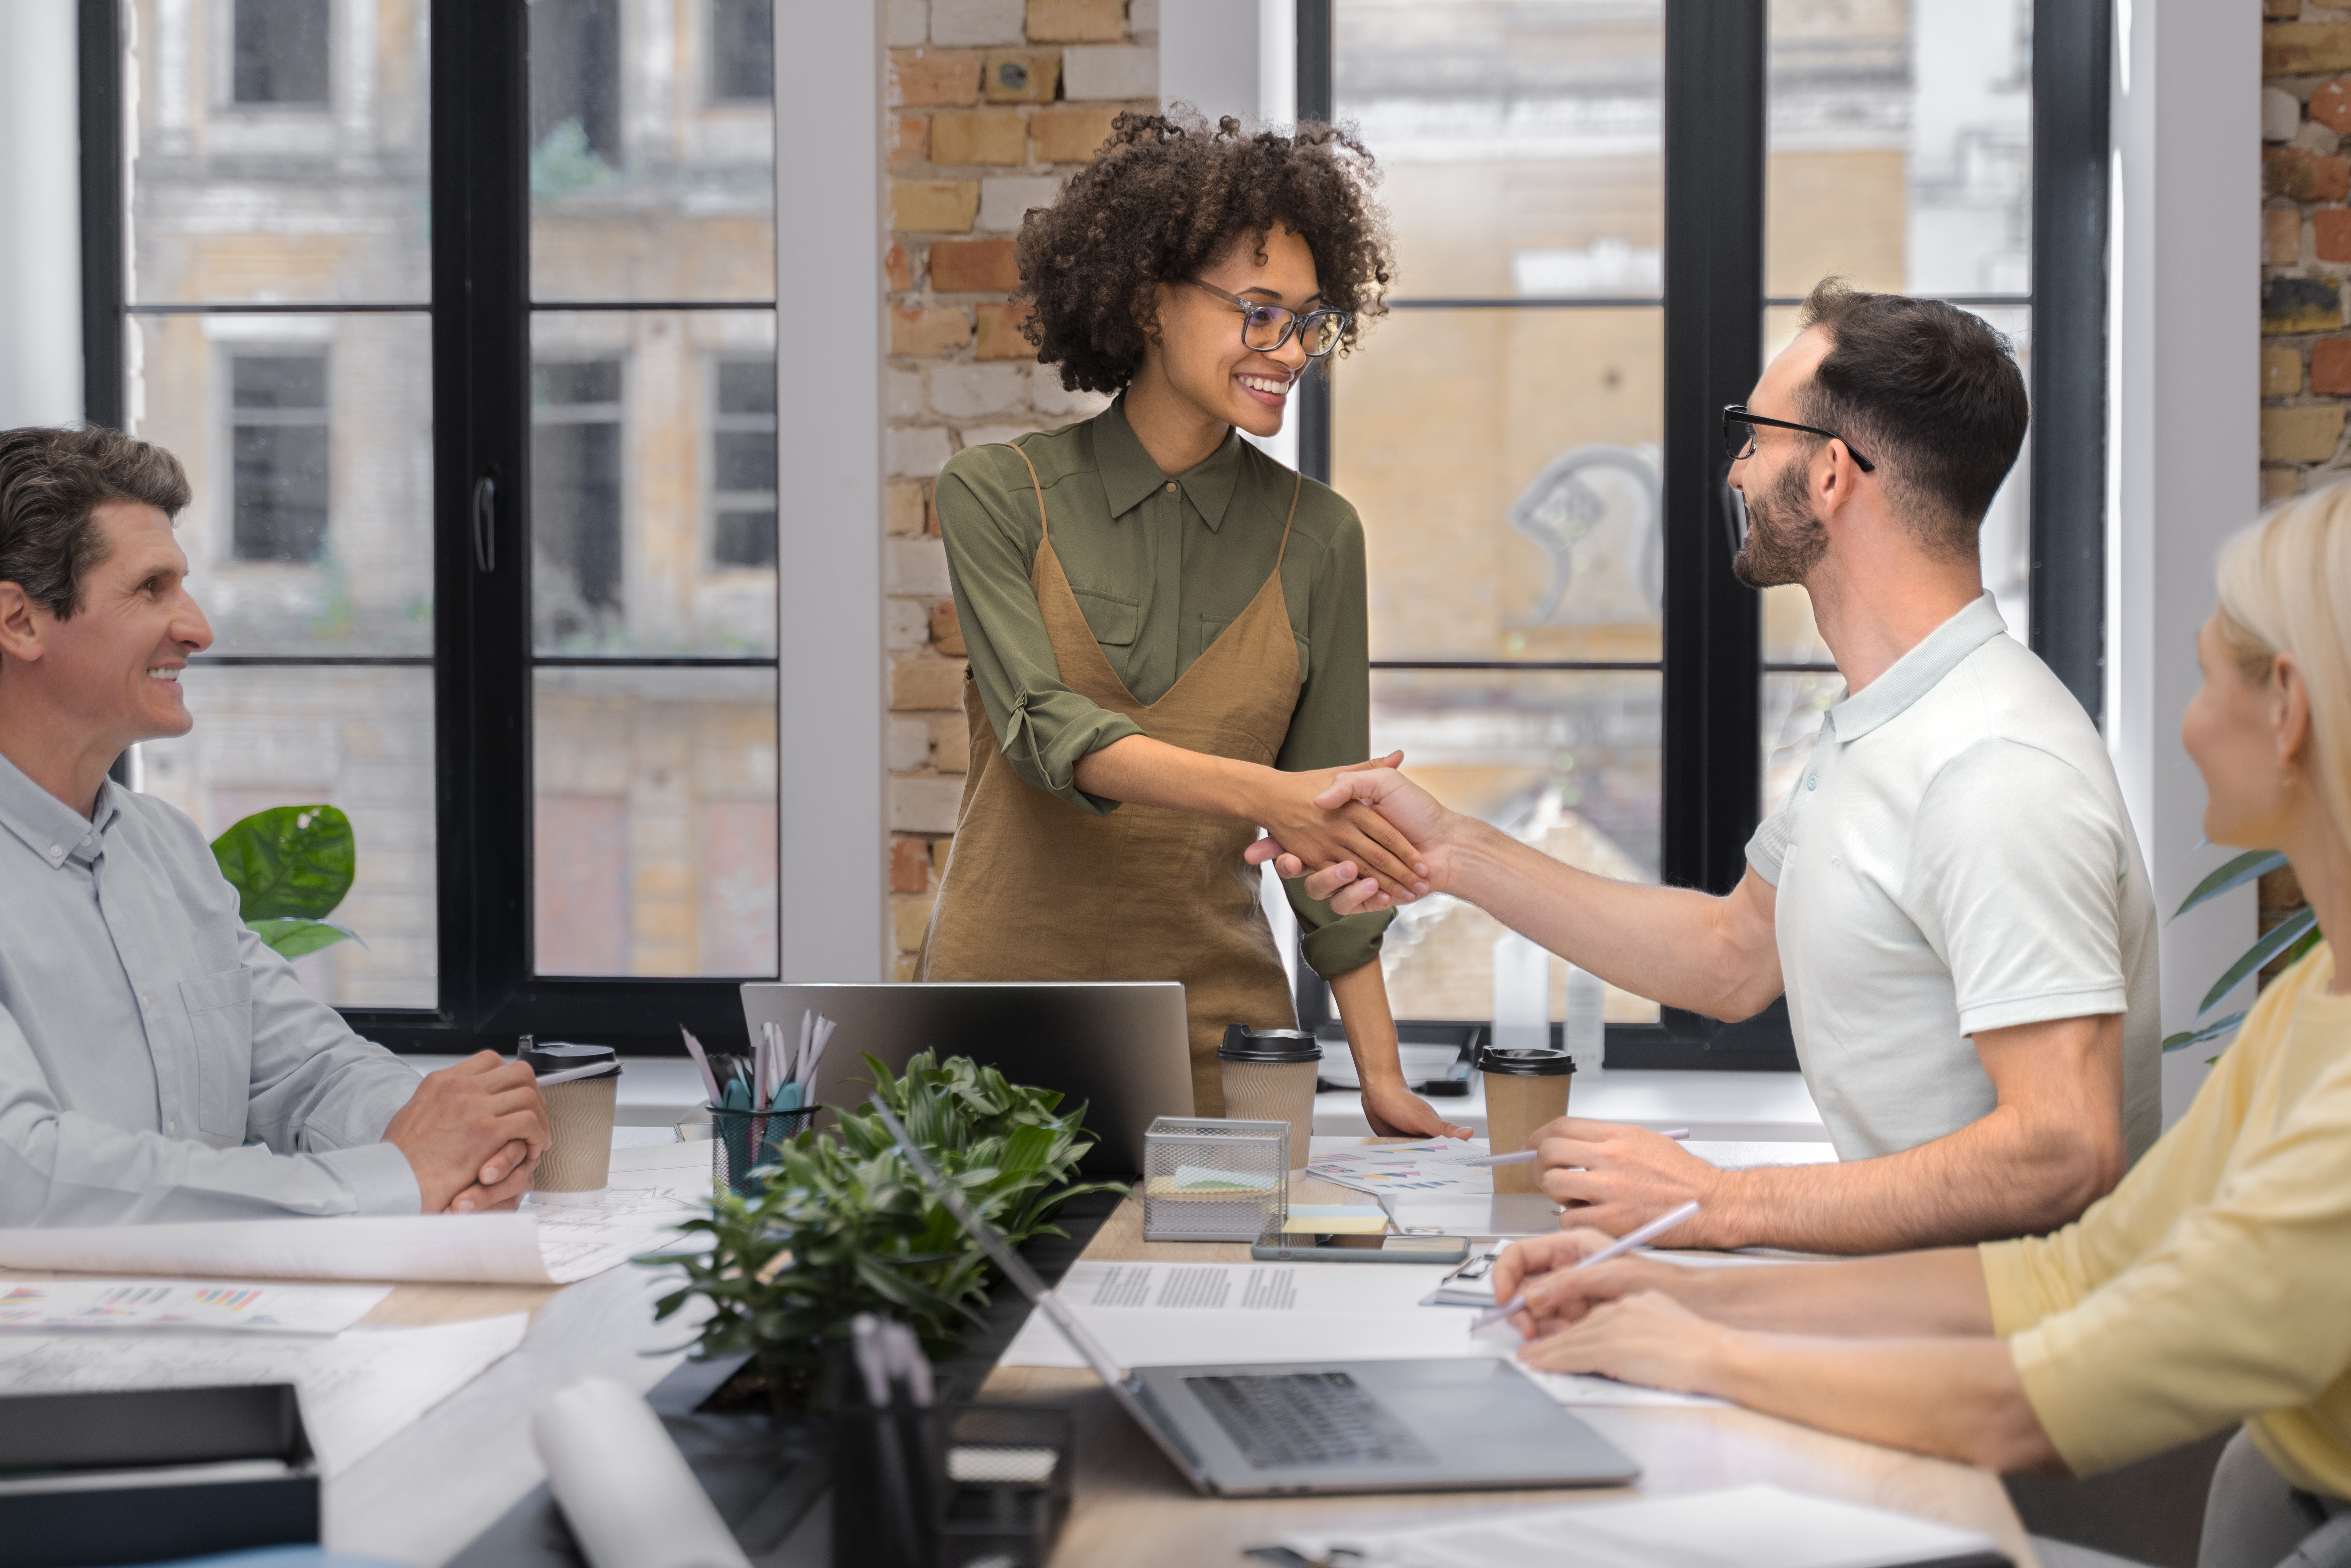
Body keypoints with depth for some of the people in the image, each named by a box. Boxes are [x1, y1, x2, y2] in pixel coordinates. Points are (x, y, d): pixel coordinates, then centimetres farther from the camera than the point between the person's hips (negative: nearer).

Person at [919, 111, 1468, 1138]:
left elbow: (1329, 817, 6)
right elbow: (1045, 730, -15)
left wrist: (1381, 1074, 0)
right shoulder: (998, 496, -2)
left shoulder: (1315, 536, 4)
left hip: (1217, 1019, 2)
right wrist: (1260, 793, -31)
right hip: (1009, 994, -2)